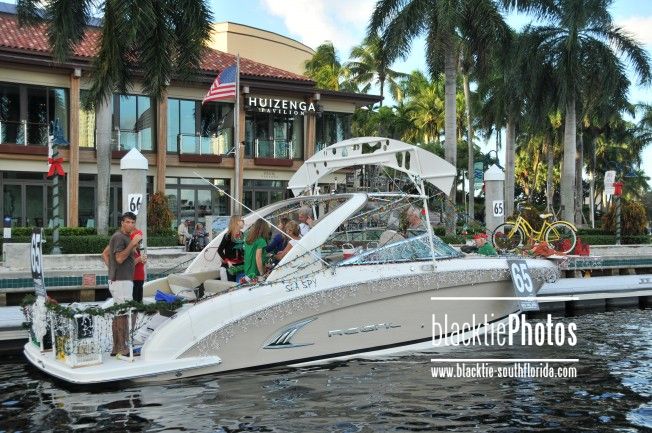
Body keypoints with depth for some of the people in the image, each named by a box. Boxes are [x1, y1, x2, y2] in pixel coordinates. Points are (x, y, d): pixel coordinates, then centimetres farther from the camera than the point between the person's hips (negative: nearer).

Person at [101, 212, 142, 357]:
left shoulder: (124, 237, 17)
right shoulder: (119, 237, -13)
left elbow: (104, 254, 23)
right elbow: (119, 258, -23)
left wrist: (112, 268, 13)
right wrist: (133, 243, -23)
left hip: (117, 279, 10)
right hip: (121, 281, -10)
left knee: (118, 314, 12)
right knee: (122, 314, -7)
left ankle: (116, 348, 17)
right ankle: (122, 349, -4)